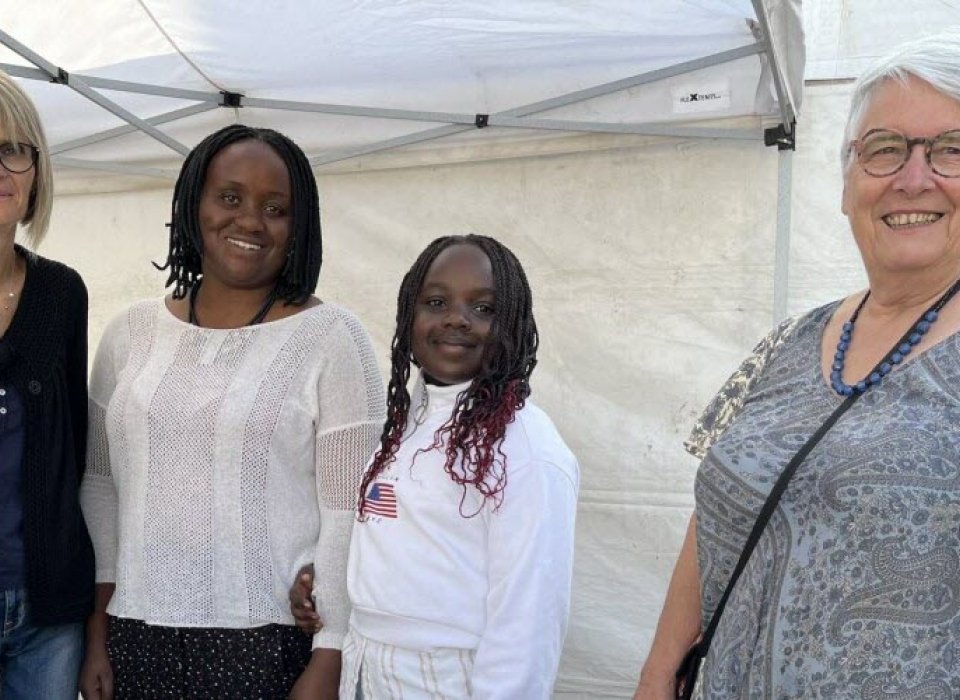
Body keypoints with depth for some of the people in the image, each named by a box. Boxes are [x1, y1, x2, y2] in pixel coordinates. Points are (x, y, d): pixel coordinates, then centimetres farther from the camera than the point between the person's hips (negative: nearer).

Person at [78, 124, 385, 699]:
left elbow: (351, 514, -10)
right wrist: (97, 631, 7)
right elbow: (102, 484, 9)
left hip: (271, 640, -3)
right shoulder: (131, 332, 5)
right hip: (136, 635, 4)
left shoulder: (333, 337, -9)